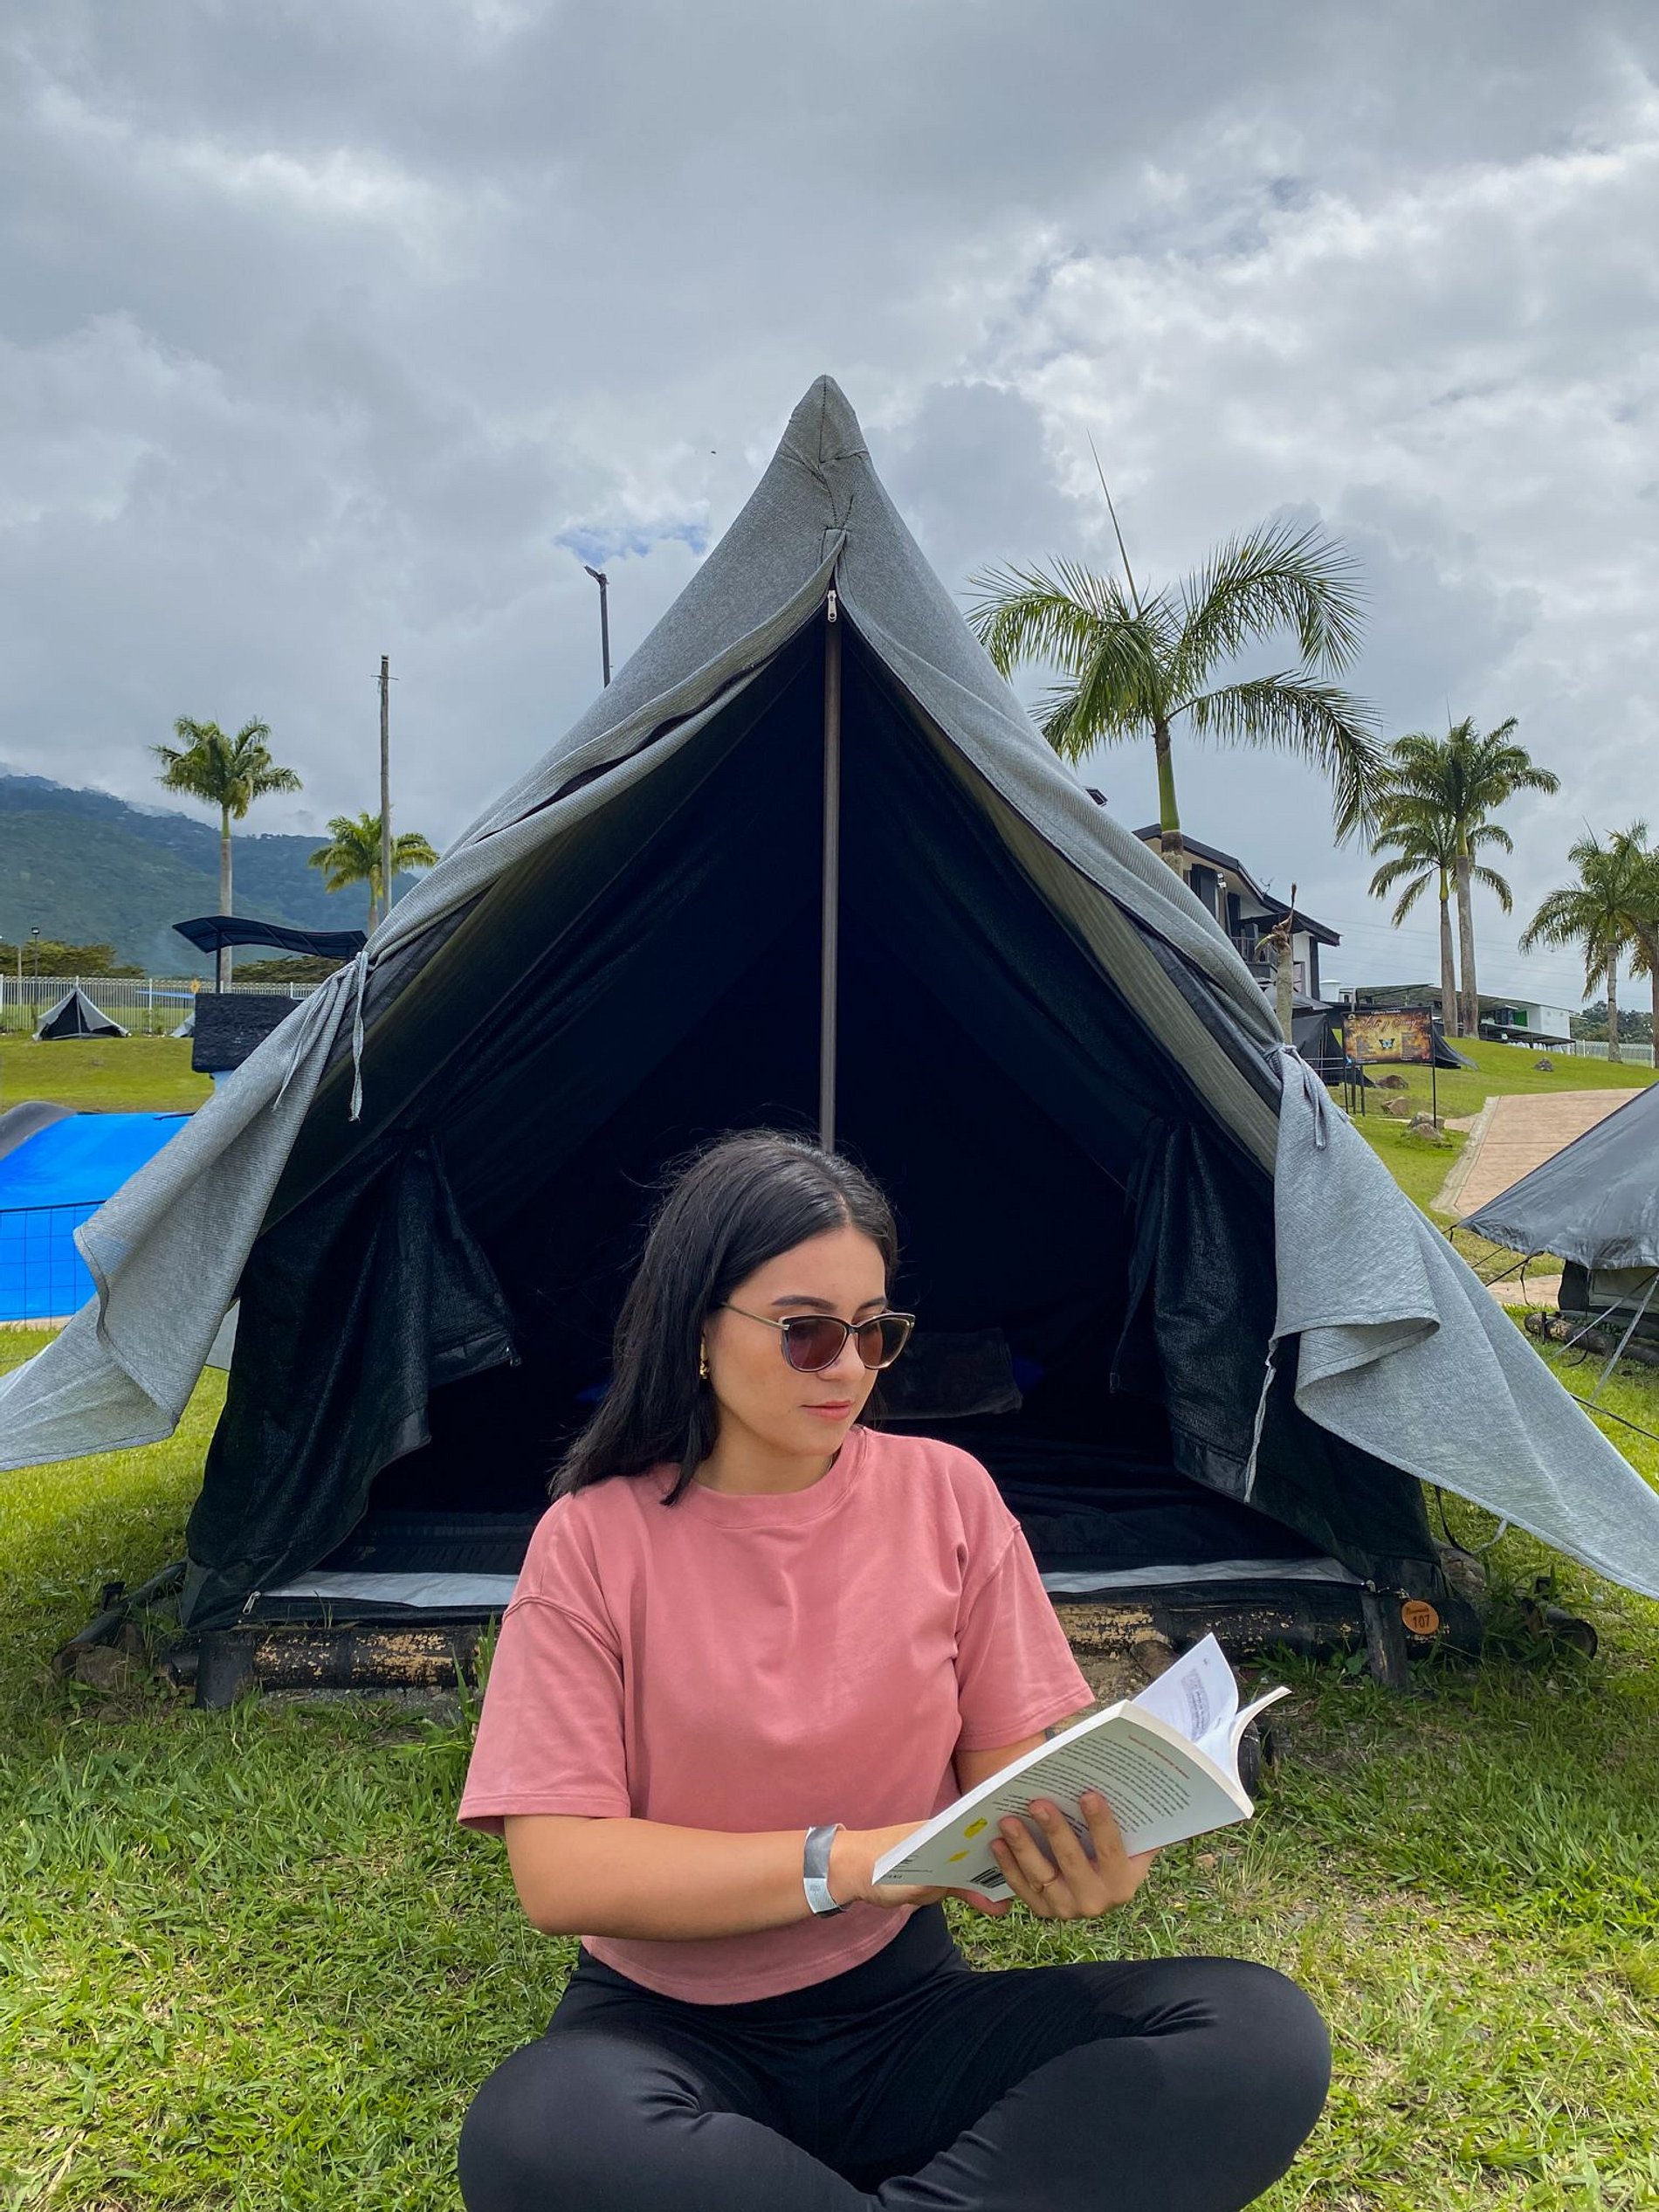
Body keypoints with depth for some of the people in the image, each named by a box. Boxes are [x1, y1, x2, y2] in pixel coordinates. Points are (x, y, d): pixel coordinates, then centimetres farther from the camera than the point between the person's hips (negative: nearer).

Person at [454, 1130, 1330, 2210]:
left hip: (902, 2010, 2)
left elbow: (1010, 1767, 0)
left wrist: (1072, 1851, -24)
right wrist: (846, 1862, -25)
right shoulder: (594, 1540, -10)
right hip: (670, 2033, -2)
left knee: (1265, 2035, -20)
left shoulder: (947, 1494, -4)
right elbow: (561, 1873, -15)